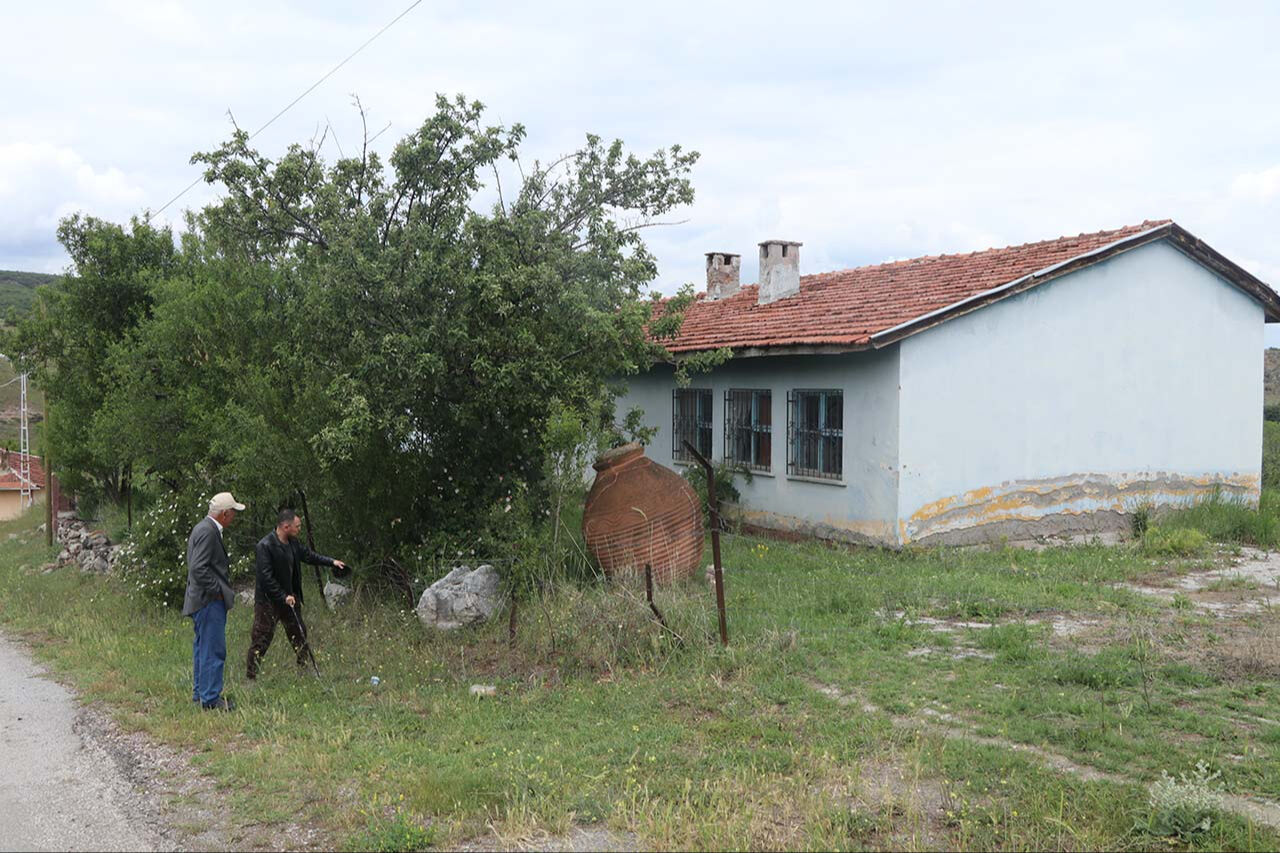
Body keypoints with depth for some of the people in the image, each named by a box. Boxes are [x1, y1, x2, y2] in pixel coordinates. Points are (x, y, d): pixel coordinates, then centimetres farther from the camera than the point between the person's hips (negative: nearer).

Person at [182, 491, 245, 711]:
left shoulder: (203, 528, 14)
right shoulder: (208, 531, -18)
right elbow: (198, 569, -26)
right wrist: (218, 591, -17)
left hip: (201, 602, 11)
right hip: (209, 601, -11)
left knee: (202, 648, 18)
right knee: (213, 650, -6)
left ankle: (199, 693, 27)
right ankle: (210, 699, -2)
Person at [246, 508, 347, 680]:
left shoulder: (294, 543, 4)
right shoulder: (265, 546, -21)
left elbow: (308, 555, 21)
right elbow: (265, 577, -23)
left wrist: (331, 561, 13)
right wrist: (283, 597, -22)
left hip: (290, 597, 8)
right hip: (269, 600, -8)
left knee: (299, 633, 16)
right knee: (261, 637, -3)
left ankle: (304, 666, 30)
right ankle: (250, 675, 7)